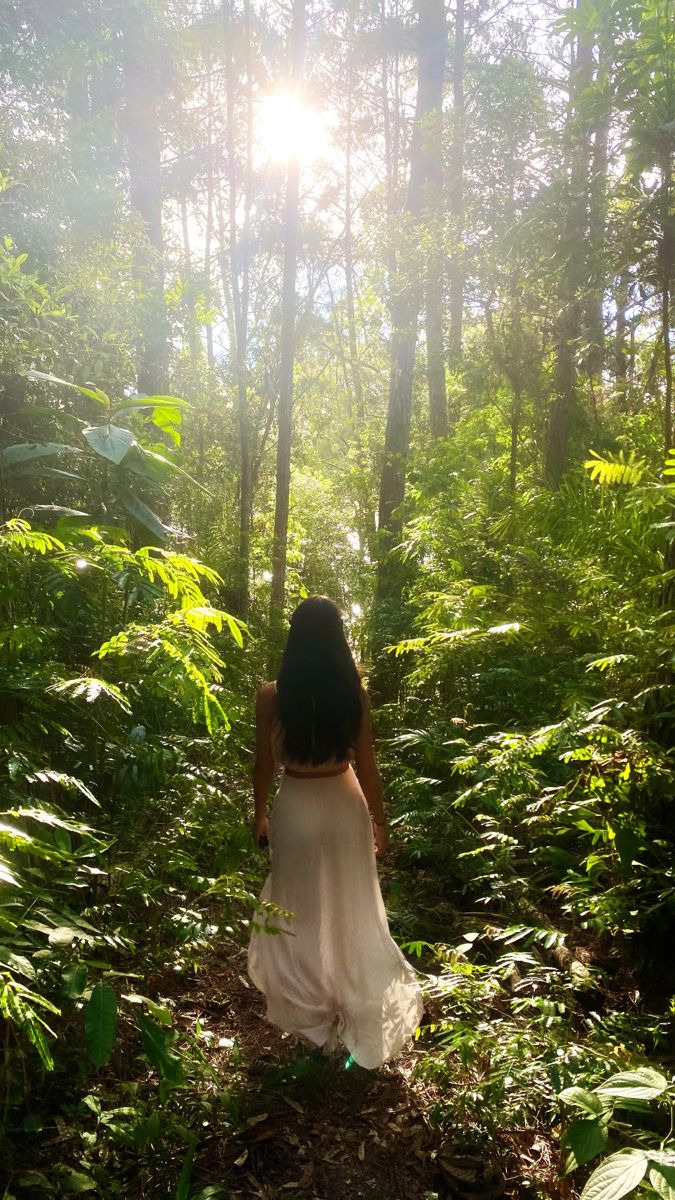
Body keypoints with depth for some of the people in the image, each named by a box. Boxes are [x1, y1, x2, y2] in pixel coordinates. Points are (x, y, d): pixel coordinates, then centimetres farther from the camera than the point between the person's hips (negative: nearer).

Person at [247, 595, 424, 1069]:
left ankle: (309, 1007, 33)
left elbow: (265, 765, -7)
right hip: (345, 804, 1)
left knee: (301, 909, 18)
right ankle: (356, 1001, 35)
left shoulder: (272, 696, -15)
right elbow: (367, 766, -7)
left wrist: (261, 815, 9)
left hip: (296, 807, -1)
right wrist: (379, 819, 7)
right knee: (352, 907, 19)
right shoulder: (354, 693, -12)